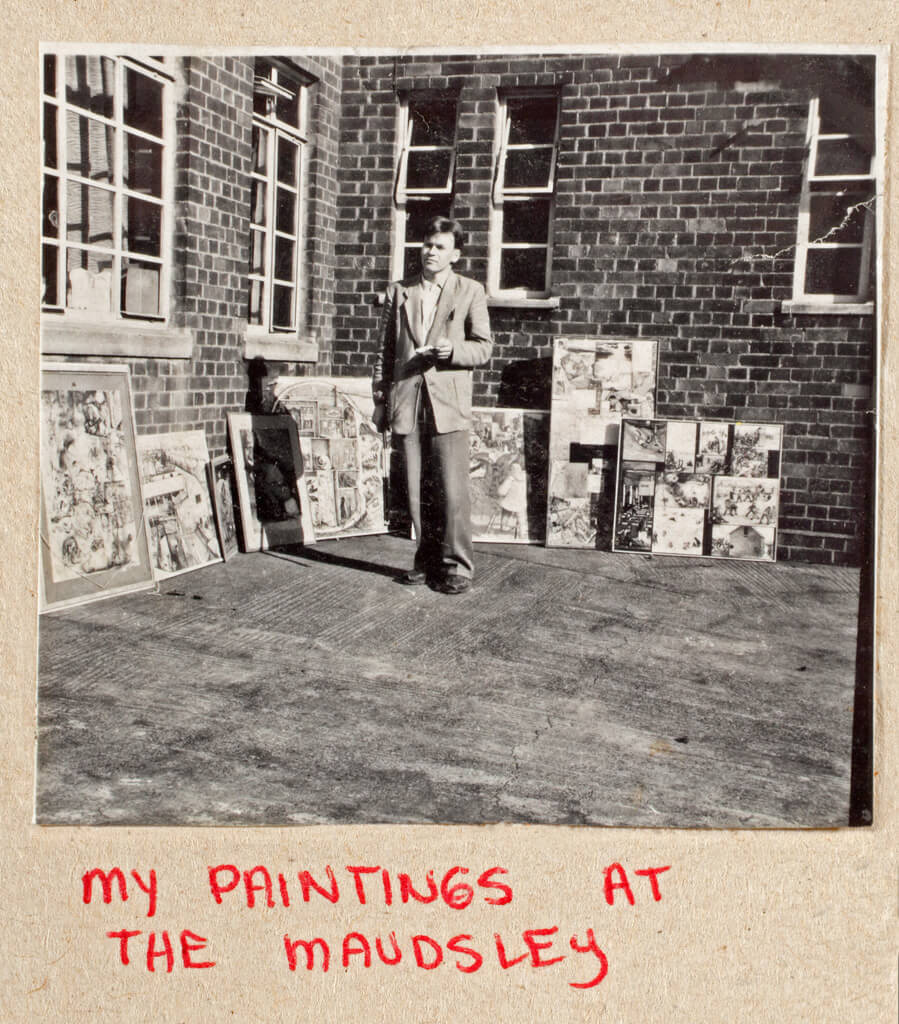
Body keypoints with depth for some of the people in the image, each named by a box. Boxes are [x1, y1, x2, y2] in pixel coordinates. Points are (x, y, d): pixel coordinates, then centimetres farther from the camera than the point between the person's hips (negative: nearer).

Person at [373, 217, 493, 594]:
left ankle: (457, 566, 1)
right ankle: (427, 560, 17)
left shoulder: (470, 292, 7)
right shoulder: (399, 291, 15)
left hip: (448, 402, -3)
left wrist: (453, 350, -14)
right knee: (417, 489, 6)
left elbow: (483, 347, 6)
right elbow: (385, 349, 15)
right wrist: (380, 399, 10)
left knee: (451, 489, -7)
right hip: (407, 402, 3)